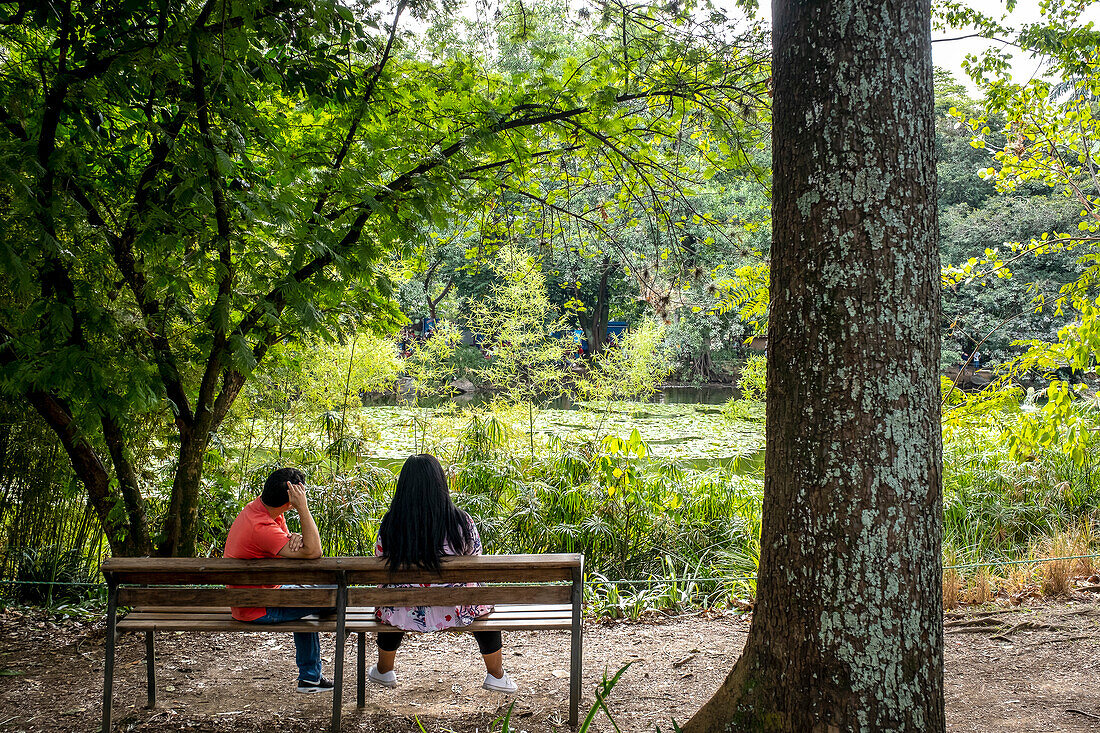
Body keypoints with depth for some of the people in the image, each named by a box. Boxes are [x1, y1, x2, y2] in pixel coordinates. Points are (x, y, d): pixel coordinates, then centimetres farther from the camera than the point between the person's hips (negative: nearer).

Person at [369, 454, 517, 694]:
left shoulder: (390, 525, -13)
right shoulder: (461, 521, -16)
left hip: (404, 616, 1)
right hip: (453, 612, -1)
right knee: (484, 603, 32)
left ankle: (383, 672, 56)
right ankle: (496, 675, 42)